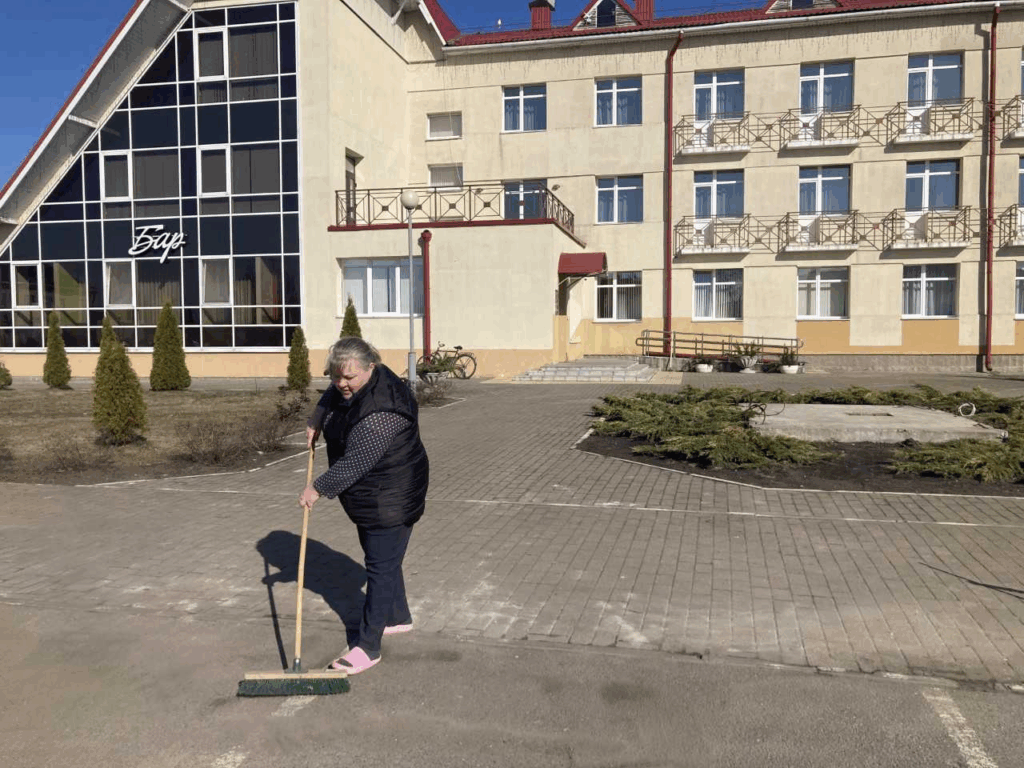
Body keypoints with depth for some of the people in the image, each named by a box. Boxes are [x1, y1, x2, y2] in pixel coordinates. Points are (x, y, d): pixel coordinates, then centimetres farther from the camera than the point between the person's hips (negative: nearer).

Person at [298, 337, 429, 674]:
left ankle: (368, 647, 2)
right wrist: (316, 422, 19)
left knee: (381, 567, -4)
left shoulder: (383, 409, -31)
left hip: (391, 499, -10)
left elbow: (356, 462, -32)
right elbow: (330, 398, 25)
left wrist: (319, 488, -26)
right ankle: (399, 617, 37)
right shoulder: (348, 387, -1)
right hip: (368, 497, 10)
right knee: (381, 558, 20)